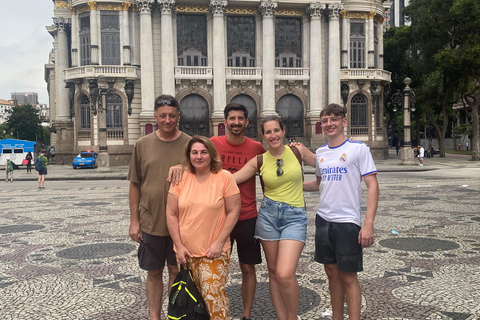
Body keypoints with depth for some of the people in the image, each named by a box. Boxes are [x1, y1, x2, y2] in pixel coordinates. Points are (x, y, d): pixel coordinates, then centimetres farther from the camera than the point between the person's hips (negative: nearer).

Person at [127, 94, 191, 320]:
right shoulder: (142, 144, 0)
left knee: (176, 270, 13)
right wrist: (134, 221, 2)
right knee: (154, 272, 13)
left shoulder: (189, 144, -3)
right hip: (151, 222, 1)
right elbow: (134, 185, 4)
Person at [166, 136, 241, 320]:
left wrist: (219, 242, -11)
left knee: (213, 295, -7)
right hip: (185, 251, 3)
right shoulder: (180, 178, -1)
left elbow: (233, 211, -6)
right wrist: (179, 246, -3)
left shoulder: (224, 177, -8)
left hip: (214, 251, -3)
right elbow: (171, 214, 2)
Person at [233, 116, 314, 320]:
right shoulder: (259, 161, 3)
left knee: (285, 275, -15)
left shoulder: (298, 151, 1)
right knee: (273, 272, 9)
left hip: (295, 217, -2)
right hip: (268, 215, 3)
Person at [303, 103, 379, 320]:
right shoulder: (320, 152, 9)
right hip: (323, 220, 6)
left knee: (348, 277, 1)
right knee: (332, 273, 14)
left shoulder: (358, 148, -8)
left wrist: (368, 225, -18)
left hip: (348, 222, -5)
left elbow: (372, 186, -11)